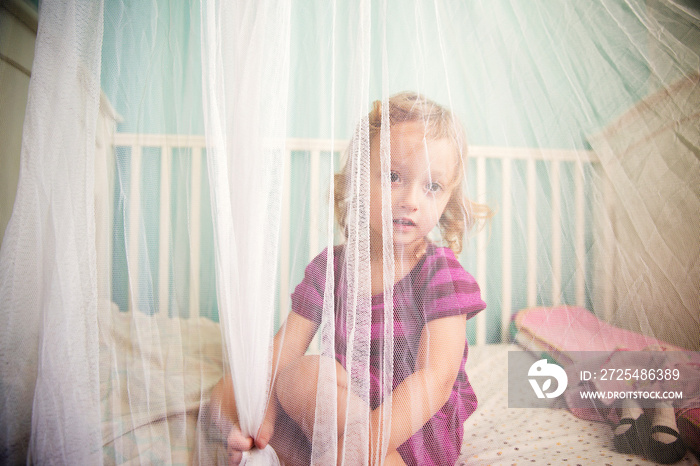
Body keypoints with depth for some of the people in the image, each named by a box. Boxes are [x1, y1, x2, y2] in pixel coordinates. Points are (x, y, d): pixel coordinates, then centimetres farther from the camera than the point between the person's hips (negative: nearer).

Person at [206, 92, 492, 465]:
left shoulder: (441, 272, -14)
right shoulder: (329, 266, -1)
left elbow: (436, 379, -23)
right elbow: (282, 349, -5)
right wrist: (261, 417, -23)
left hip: (417, 428, -5)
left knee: (304, 374, -30)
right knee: (227, 391, -7)